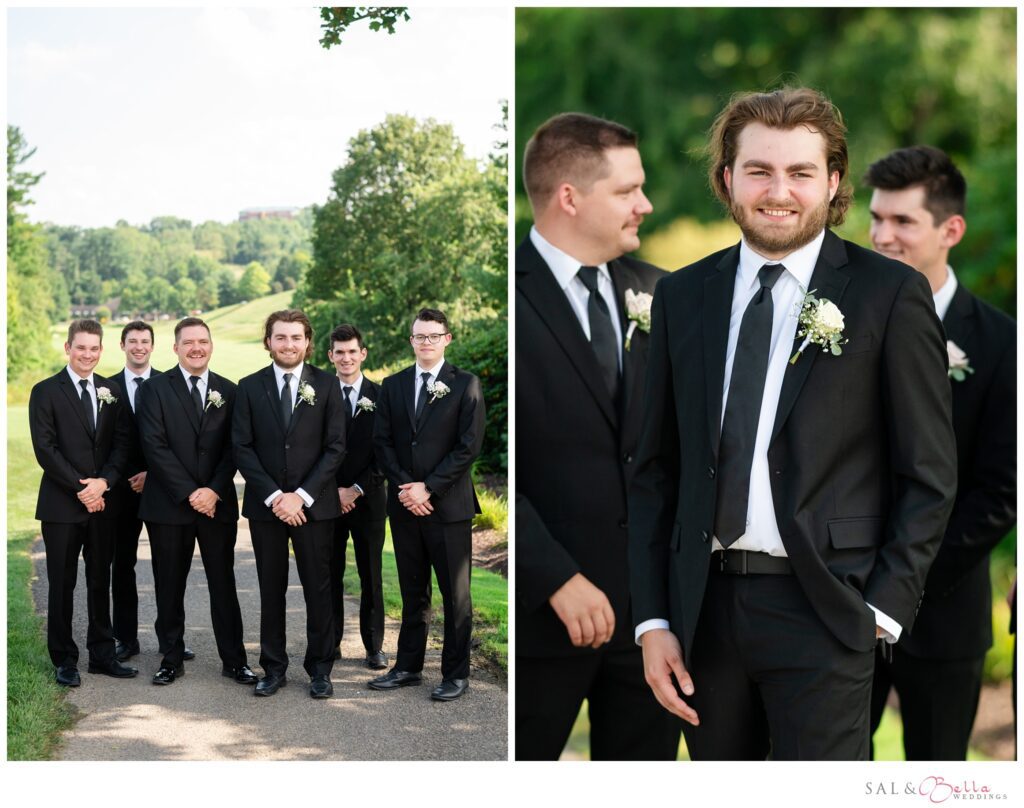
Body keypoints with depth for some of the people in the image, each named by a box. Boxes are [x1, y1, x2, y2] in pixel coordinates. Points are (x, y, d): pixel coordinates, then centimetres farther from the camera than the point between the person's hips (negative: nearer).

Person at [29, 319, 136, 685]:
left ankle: (102, 654, 18)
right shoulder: (46, 392, -2)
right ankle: (64, 659, 12)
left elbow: (122, 443, 5)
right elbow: (44, 448, -9)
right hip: (61, 504, -4)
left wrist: (103, 482, -11)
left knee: (100, 582, 10)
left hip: (102, 503, 4)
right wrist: (80, 488, -13)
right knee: (62, 584, 3)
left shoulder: (112, 391, 10)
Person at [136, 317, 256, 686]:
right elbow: (155, 446, -9)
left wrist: (215, 491, -12)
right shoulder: (155, 389, 0)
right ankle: (171, 659, 16)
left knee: (223, 583, 4)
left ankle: (233, 660, 10)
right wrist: (189, 493, -14)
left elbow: (233, 448, 3)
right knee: (170, 586, 6)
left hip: (218, 503, 1)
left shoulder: (228, 391, 8)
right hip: (169, 504, -1)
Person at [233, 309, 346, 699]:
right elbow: (242, 448, -1)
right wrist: (273, 496, -12)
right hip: (265, 505, 1)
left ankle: (320, 668, 13)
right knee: (271, 590, 7)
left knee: (318, 588, 4)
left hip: (313, 505, -1)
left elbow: (335, 447, -3)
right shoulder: (250, 387, 4)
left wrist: (302, 496, -12)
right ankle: (273, 668, 15)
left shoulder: (327, 385, 1)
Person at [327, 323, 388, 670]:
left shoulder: (380, 397, 1)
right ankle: (330, 643, 13)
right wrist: (332, 490, -9)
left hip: (368, 499, -1)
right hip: (327, 499, 1)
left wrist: (358, 489, -10)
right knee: (330, 576, 5)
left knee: (371, 576, 5)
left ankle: (374, 646, 11)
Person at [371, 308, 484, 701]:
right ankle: (408, 666, 20)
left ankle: (456, 674, 9)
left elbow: (469, 446, -8)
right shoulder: (393, 385, 11)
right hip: (404, 504, 4)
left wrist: (428, 488, -13)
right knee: (412, 592, 12)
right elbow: (382, 441, 7)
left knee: (455, 594, 2)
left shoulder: (465, 385, -2)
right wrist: (403, 485, -8)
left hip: (448, 505, -4)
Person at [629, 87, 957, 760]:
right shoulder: (682, 298, 8)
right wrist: (652, 618, 4)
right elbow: (657, 469, 10)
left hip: (823, 609, -4)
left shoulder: (890, 294, -3)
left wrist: (885, 608, -7)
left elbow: (930, 473, -1)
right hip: (704, 605, 4)